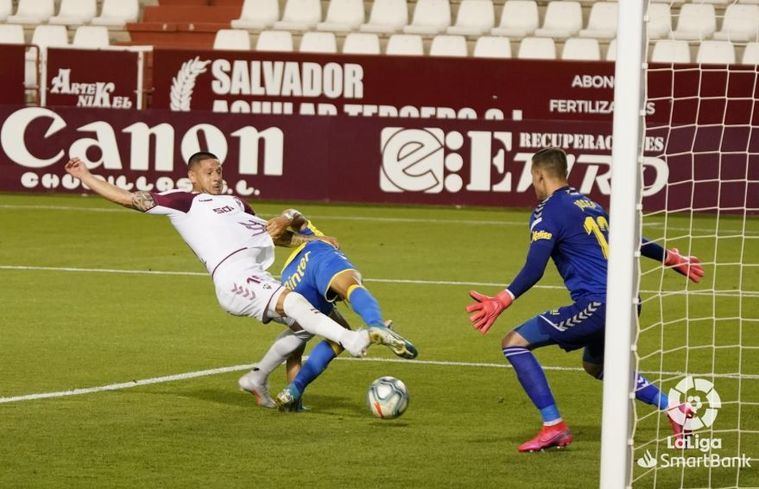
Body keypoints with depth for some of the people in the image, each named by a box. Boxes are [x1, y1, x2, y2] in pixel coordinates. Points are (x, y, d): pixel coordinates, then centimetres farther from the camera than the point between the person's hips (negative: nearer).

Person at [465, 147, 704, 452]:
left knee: (514, 342, -5)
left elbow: (533, 271, -16)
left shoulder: (547, 212, -3)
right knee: (595, 365, 34)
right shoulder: (589, 204, 21)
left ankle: (554, 427, -12)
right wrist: (673, 259, 46)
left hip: (595, 303, -9)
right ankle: (674, 410, 28)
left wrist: (500, 302, -22)